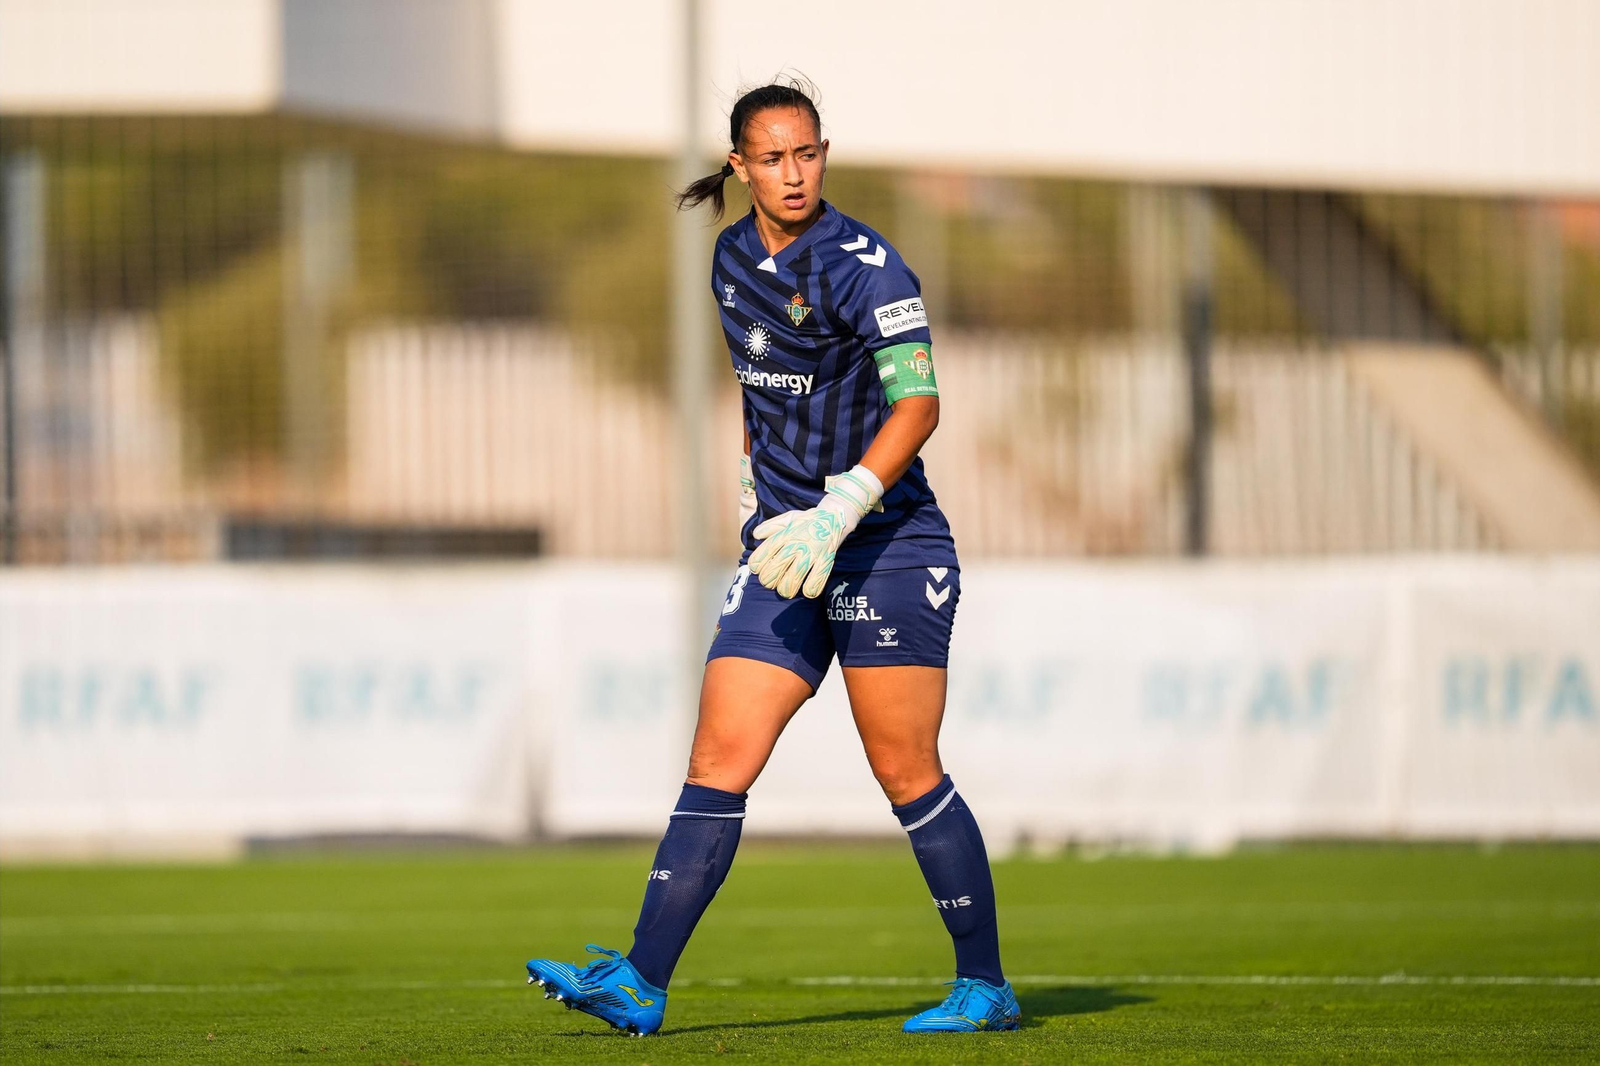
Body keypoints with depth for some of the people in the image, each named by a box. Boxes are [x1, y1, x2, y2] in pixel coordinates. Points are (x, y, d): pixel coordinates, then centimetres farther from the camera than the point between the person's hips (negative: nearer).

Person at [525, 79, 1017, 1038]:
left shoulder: (864, 264, -12)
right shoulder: (731, 259, 10)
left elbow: (918, 402, -18)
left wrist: (839, 512, -27)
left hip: (887, 542, -6)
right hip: (785, 552, 6)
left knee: (908, 777, -4)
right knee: (719, 762, -2)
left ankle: (987, 987, 8)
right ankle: (641, 985, -6)